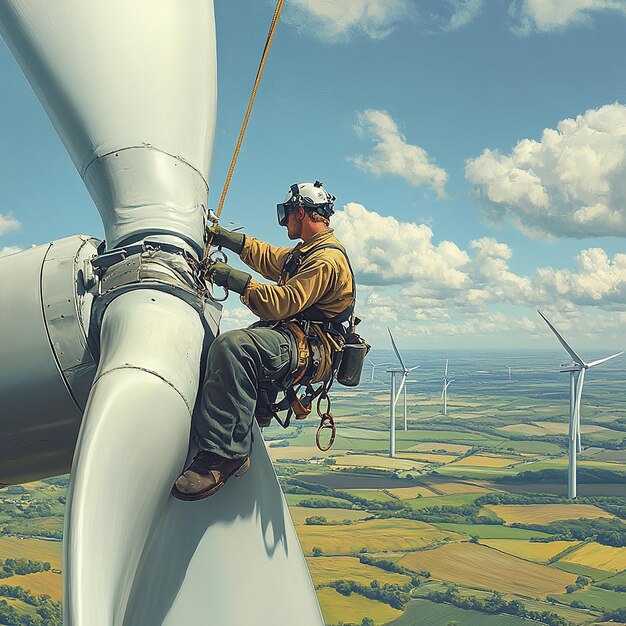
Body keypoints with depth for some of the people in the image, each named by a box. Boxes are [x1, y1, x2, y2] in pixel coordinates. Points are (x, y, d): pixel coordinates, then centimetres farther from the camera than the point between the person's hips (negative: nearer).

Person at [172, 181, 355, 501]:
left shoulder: (326, 259, -13)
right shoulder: (307, 252, 22)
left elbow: (282, 303, -22)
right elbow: (268, 257, 37)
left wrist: (235, 279, -15)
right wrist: (226, 237, 36)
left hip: (309, 351, -12)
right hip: (292, 342, 12)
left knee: (232, 345, -37)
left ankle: (223, 453, -40)